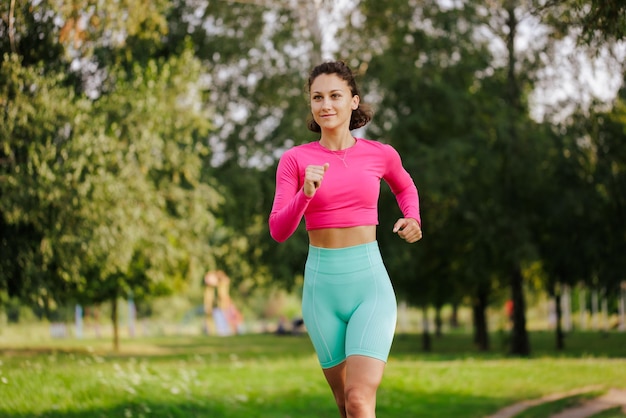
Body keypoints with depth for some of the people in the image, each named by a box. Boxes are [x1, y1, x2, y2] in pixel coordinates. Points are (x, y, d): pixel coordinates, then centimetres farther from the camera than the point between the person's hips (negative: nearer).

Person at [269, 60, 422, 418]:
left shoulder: (381, 154, 2)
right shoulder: (295, 159, 0)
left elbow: (405, 187, 25)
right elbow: (278, 231, -7)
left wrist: (413, 220, 5)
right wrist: (306, 193, -24)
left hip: (371, 284, -1)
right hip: (321, 286, 2)